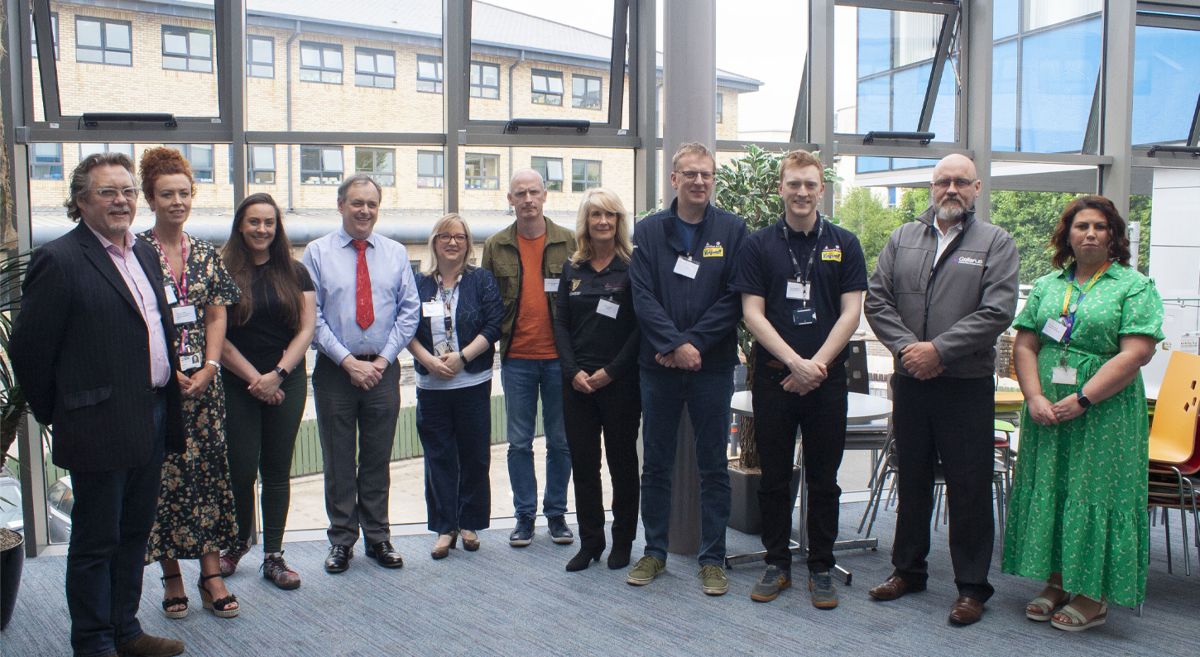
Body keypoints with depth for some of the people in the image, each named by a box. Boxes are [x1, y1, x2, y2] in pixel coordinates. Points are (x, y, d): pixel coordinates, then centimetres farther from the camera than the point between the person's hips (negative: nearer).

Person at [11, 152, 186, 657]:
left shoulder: (144, 253, 11)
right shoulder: (59, 260, -12)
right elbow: (28, 348, -10)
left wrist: (168, 412, 12)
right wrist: (56, 414, -2)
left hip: (151, 420, 8)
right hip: (100, 427, -7)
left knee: (135, 532, 18)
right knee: (95, 541, 7)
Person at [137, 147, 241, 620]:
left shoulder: (207, 255, 8)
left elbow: (217, 317, 8)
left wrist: (208, 368, -5)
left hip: (203, 383, 3)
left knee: (209, 472, 4)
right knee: (162, 477, 2)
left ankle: (211, 573, 11)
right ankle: (171, 577, 14)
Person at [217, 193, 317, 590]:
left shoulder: (294, 273, 6)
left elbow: (306, 329, 2)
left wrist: (277, 374, -9)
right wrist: (254, 378, -10)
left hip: (287, 382, 2)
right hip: (238, 385, -2)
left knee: (277, 469, 6)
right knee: (242, 468, 0)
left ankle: (273, 556, 14)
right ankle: (238, 541, 26)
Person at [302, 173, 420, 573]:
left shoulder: (396, 253, 6)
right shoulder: (317, 252, 0)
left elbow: (409, 311, 4)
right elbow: (311, 316, -5)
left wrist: (382, 359, -6)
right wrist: (348, 361, -12)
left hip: (383, 370, 2)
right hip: (334, 370, -1)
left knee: (378, 460, 10)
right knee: (339, 461, 6)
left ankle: (378, 538, 21)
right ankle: (342, 540, 18)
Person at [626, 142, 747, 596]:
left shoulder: (733, 230, 1)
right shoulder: (648, 231, 4)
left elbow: (734, 298, -5)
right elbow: (642, 297, -4)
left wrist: (693, 343, -14)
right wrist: (674, 345, -16)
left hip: (712, 366, -1)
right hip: (658, 367, 1)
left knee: (713, 466, 7)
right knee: (656, 464, 10)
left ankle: (713, 558, 19)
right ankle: (654, 552, 24)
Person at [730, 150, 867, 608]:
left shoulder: (844, 244, 5)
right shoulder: (759, 246, 3)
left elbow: (850, 313, 0)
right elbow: (753, 313, -3)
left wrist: (817, 364, -12)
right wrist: (795, 362, -14)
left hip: (827, 378, 0)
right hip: (773, 377, 0)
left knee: (823, 480, 8)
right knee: (774, 478, 8)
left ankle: (821, 568, 20)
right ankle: (777, 563, 22)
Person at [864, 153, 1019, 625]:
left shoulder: (996, 243, 0)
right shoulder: (902, 239, 10)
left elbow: (997, 312, -11)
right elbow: (877, 300, 4)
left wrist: (939, 349, -17)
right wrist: (906, 347, -10)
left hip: (966, 386, -3)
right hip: (910, 380, 4)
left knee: (969, 488, 3)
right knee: (912, 480, 15)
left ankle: (971, 586, 15)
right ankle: (908, 569, 29)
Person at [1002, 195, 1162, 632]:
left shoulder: (1134, 286, -2)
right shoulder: (1046, 286, 11)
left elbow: (1135, 354, -13)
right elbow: (1024, 345, 5)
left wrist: (1081, 400, -18)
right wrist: (1035, 398, -10)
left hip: (1104, 412, -4)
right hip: (1047, 411, 4)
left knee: (1096, 494, 1)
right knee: (1048, 491, 8)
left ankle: (1094, 596, 12)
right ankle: (1056, 582, 21)